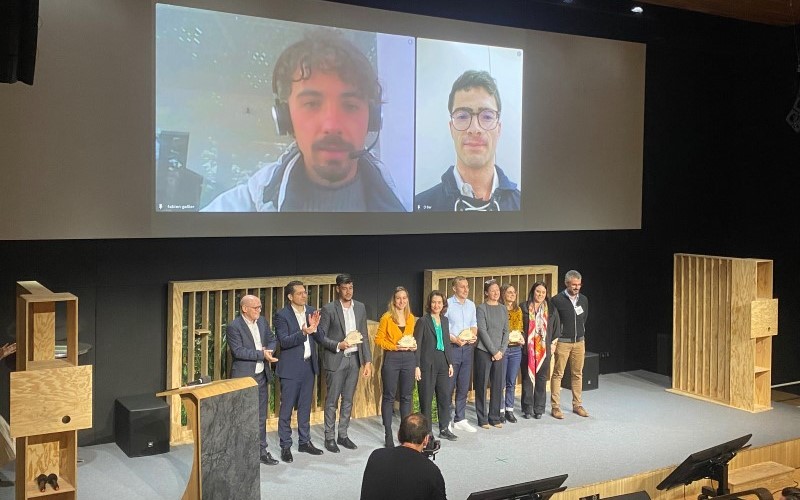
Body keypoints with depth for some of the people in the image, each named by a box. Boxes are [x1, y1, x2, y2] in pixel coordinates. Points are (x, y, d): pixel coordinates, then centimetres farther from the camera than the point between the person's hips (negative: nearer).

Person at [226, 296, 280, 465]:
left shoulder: (262, 321, 8)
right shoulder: (234, 327, -13)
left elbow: (272, 339, 14)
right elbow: (238, 351, -21)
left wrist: (268, 350, -8)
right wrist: (262, 354, -25)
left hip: (261, 375, 7)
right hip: (244, 377, -7)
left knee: (261, 416, 13)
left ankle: (261, 450, 23)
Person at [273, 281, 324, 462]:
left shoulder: (312, 311, 5)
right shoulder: (282, 315, -11)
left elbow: (319, 338, 4)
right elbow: (284, 341, -18)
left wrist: (315, 327, -16)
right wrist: (303, 333, -31)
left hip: (309, 365, 5)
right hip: (291, 367, -5)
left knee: (305, 406, 15)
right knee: (286, 408, 3)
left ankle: (305, 441, 27)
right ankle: (285, 446, 12)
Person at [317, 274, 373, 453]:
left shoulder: (360, 307, 7)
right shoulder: (329, 309, -7)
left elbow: (364, 336, 10)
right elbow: (321, 337, -7)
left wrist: (367, 360, 5)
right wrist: (338, 345, -22)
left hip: (354, 359, 5)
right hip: (335, 360, -4)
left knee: (348, 400, 12)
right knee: (332, 401, 3)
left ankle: (343, 435, 23)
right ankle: (329, 437, 12)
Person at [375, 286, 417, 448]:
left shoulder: (411, 318, 10)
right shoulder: (387, 318, -4)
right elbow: (379, 339, -4)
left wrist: (414, 345, 0)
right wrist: (395, 347, -15)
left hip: (409, 358, 4)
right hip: (391, 359, -4)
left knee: (406, 396, 9)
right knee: (389, 397, 2)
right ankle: (388, 434, 8)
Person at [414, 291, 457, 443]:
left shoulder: (444, 320, 11)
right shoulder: (423, 321, -7)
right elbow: (417, 345, -8)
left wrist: (450, 363, 12)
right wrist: (417, 366, -13)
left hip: (442, 362, 6)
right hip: (428, 363, -5)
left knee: (445, 396, 8)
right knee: (426, 399, 2)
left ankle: (444, 429, 20)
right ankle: (427, 432, 11)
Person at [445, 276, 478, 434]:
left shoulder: (471, 305, 12)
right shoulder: (447, 304, -8)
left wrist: (474, 335, -2)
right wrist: (455, 339, -20)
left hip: (468, 348, 6)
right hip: (452, 348, -6)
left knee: (463, 386, 10)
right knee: (449, 385, -2)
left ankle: (460, 419, 19)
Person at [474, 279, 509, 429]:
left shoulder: (503, 309, 11)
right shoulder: (482, 308, -5)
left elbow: (506, 331, 9)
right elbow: (482, 331, -10)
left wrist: (502, 350, -3)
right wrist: (494, 351, -11)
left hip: (499, 353, 5)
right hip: (484, 351, -5)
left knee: (498, 385, 7)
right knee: (482, 385, 0)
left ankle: (495, 417, 17)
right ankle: (482, 419, 8)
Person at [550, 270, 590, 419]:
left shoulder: (584, 299, 6)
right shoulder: (557, 300, -10)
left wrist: (581, 335, 16)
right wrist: (554, 339, -6)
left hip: (579, 342, 5)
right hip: (562, 342, -5)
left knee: (577, 374, 10)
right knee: (558, 374, -1)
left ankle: (577, 405, 19)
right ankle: (555, 407, 4)